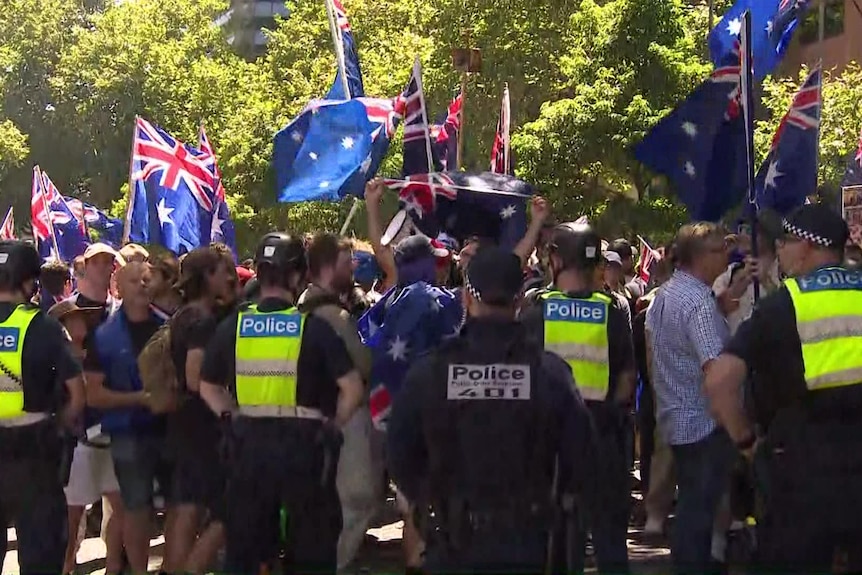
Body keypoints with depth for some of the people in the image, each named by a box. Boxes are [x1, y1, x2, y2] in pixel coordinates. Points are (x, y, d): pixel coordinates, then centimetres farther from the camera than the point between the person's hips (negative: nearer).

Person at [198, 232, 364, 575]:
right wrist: (333, 426, 1)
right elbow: (353, 388, -12)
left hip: (249, 442, 3)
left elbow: (209, 387, 11)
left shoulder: (232, 327, 1)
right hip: (303, 442, -3)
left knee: (245, 543, 12)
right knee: (310, 545, 9)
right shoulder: (314, 327, -9)